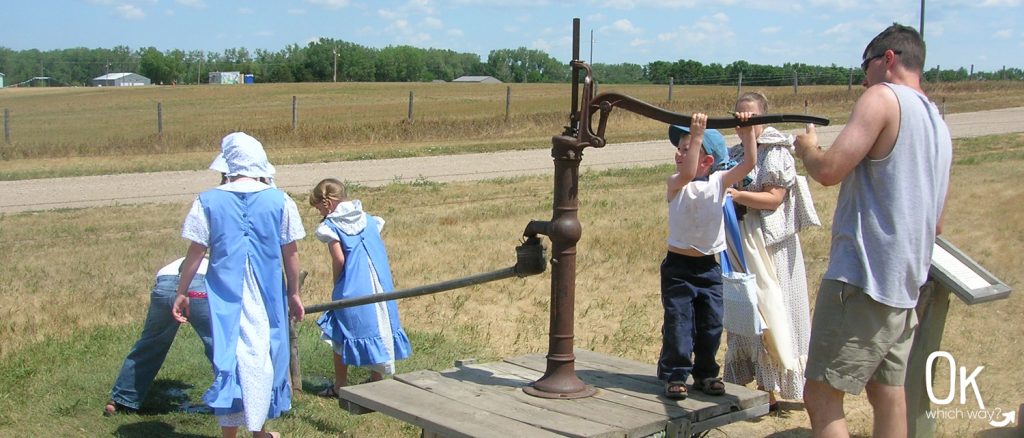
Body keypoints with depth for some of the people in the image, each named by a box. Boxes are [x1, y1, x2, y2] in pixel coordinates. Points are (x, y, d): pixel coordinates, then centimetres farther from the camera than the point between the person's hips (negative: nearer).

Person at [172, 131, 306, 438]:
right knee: (263, 355, 13)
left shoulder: (208, 201, -4)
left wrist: (181, 293, 9)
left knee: (228, 354, 8)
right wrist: (294, 294, 12)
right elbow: (291, 253, 1)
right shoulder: (280, 201, -3)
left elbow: (196, 252, -2)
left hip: (225, 295, 0)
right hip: (267, 296, 0)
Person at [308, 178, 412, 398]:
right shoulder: (369, 220, 11)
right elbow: (380, 252, 10)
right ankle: (376, 379, 21)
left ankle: (340, 385, 16)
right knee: (377, 329, 14)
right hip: (379, 285, 5)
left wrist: (336, 282, 3)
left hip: (352, 288, -5)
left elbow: (339, 259, -12)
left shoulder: (330, 225, -6)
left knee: (341, 335, 9)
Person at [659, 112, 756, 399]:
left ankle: (706, 373, 24)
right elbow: (687, 175, -33)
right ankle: (675, 375, 10)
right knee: (678, 323, -2)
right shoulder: (676, 184, -10)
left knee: (711, 324, 9)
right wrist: (697, 135, -36)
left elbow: (748, 164, -11)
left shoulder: (719, 182, 1)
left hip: (709, 267, 4)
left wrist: (747, 133, -24)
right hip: (679, 266, -3)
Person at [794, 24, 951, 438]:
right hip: (907, 282, 10)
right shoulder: (938, 122, 19)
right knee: (887, 394, 14)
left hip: (863, 276, -9)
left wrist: (808, 149, 2)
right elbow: (936, 223, 22)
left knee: (822, 396, -8)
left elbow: (829, 170, -17)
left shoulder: (884, 97, -8)